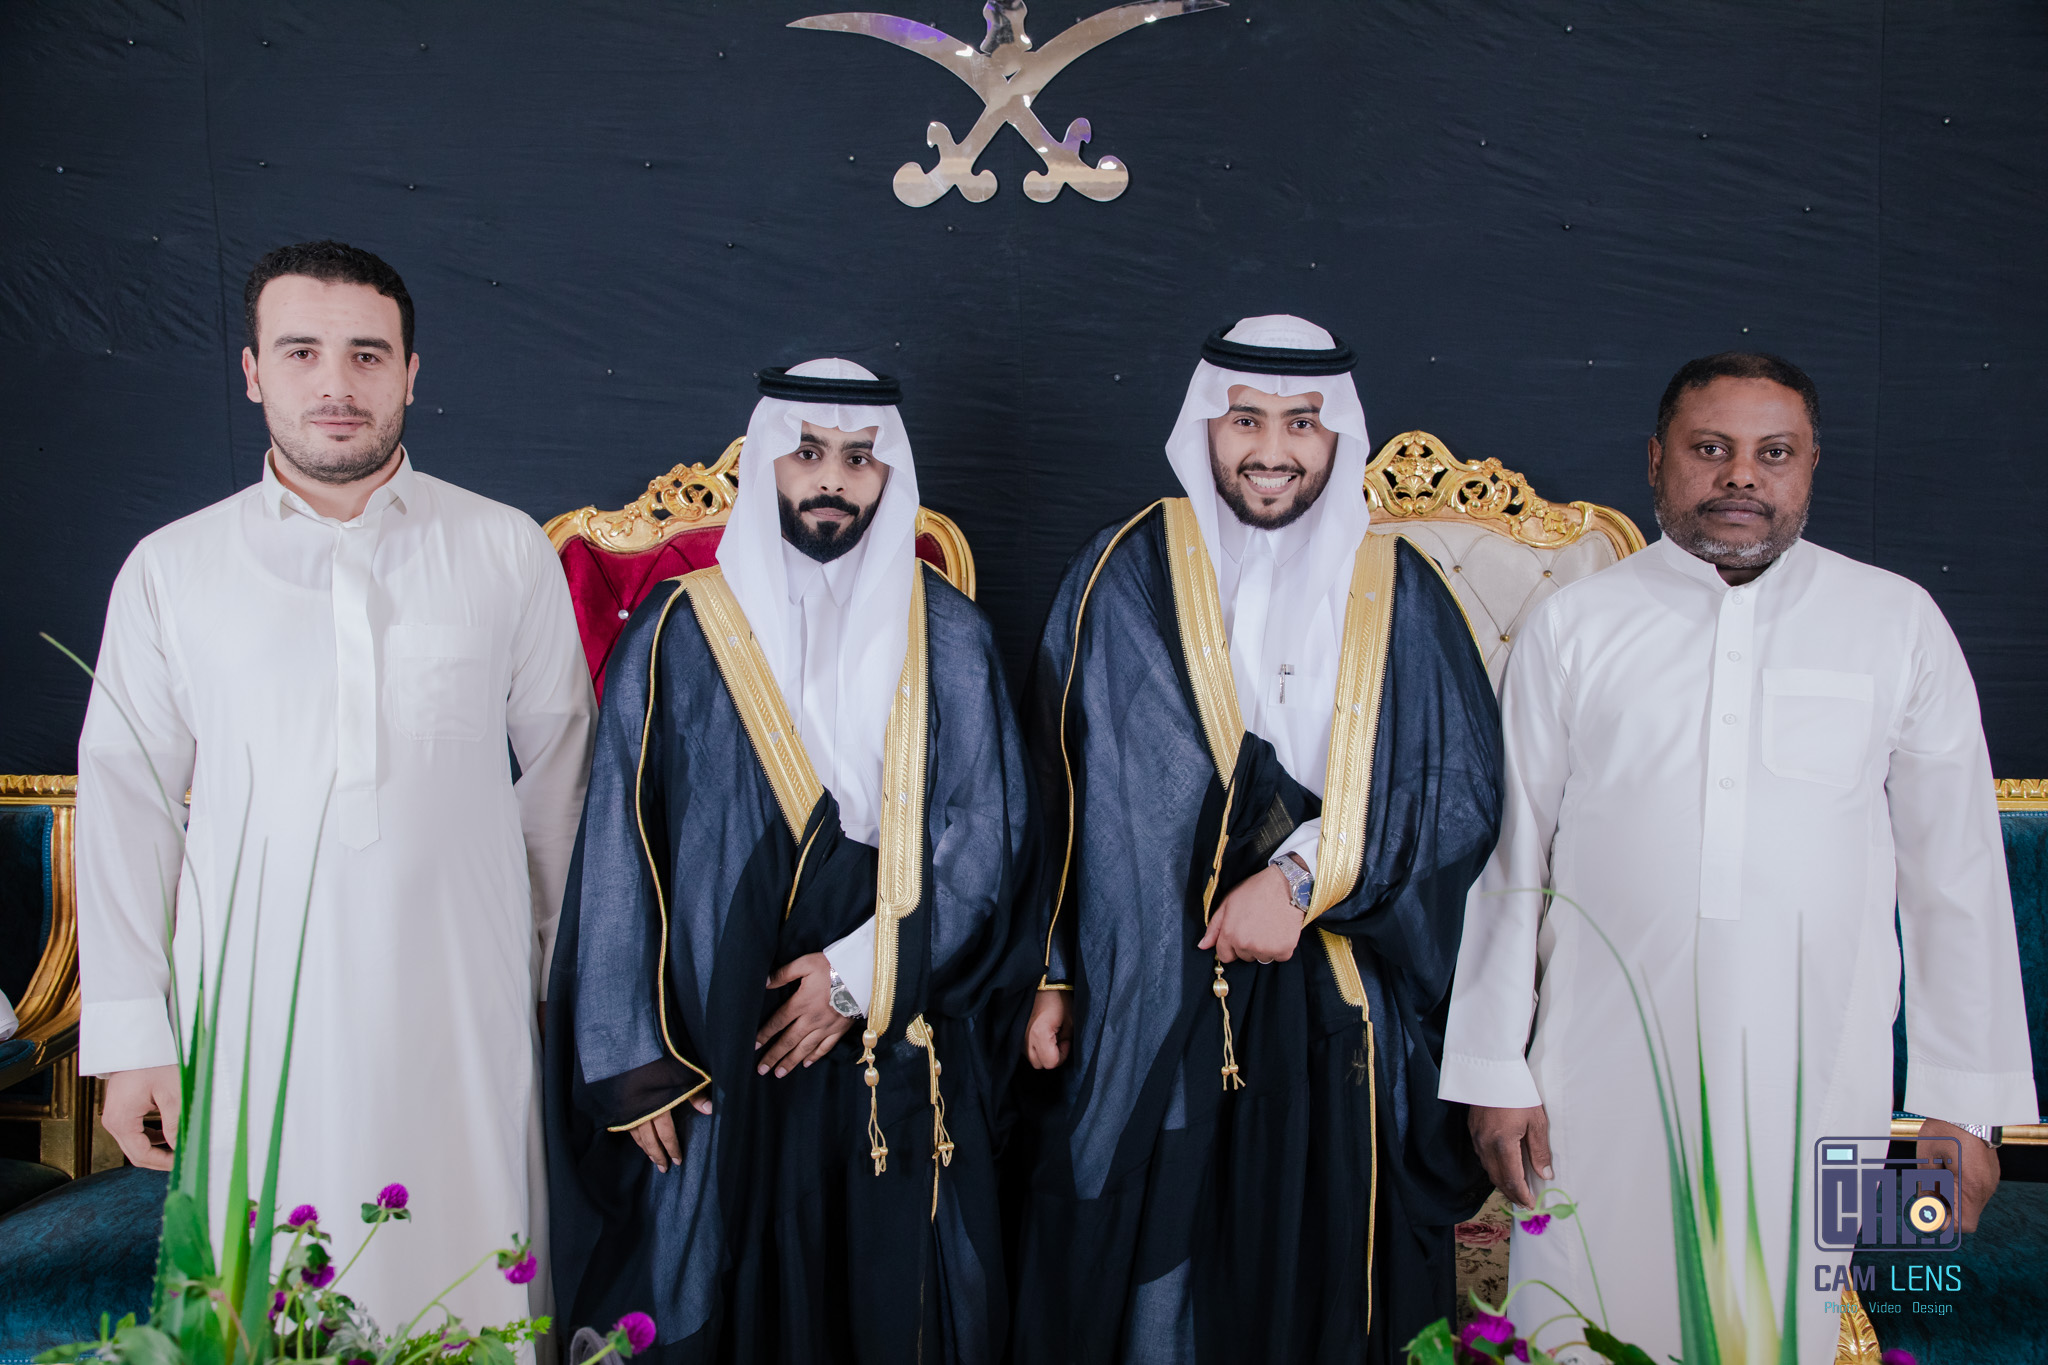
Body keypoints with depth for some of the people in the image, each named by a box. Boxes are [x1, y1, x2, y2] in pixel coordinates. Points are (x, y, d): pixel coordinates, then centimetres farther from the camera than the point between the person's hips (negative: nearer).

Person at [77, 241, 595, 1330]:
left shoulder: (506, 552, 3)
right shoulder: (169, 571, 4)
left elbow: (558, 772, 8)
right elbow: (126, 804, 7)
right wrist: (128, 1034, 4)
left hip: (462, 1007, 0)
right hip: (252, 1016, 1)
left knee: (469, 1292, 6)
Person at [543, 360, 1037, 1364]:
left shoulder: (948, 640, 3)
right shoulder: (678, 636, -2)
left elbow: (990, 832, -1)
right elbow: (620, 854, -2)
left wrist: (861, 970, -10)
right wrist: (631, 1058, -6)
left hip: (898, 1051, 1)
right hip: (715, 1054, -1)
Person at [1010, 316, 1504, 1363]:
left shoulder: (1400, 595, 4)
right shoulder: (1127, 577, 1)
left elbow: (1463, 792, -1)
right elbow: (1059, 784, 3)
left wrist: (1305, 879, -12)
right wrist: (1052, 973, 2)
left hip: (1339, 1032, 1)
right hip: (1145, 1009, -1)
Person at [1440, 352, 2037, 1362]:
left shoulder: (1897, 623, 5)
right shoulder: (1573, 626, 4)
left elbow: (1955, 870, 7)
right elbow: (1508, 858, 5)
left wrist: (1964, 1100, 4)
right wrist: (1495, 1074, 3)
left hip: (1814, 1079, 1)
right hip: (1602, 1074, 0)